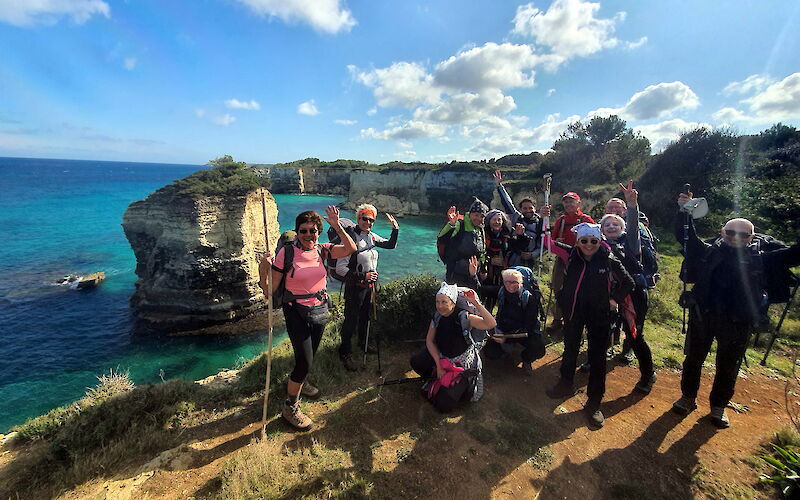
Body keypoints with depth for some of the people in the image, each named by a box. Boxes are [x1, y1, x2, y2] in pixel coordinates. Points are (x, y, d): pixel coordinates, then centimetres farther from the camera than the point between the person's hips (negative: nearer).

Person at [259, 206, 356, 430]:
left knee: (310, 354, 23)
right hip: (296, 312, -5)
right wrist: (263, 271, -32)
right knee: (305, 361, -7)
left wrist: (337, 226, -25)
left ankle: (299, 381, 55)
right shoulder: (287, 252, -15)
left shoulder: (321, 250, -3)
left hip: (320, 309, 5)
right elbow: (270, 291, -14)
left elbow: (351, 248, -18)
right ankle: (290, 407, 17)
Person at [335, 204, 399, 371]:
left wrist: (395, 229, 0)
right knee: (351, 320, 5)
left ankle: (363, 342, 47)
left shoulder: (371, 236, 0)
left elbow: (390, 245, 15)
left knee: (365, 316, 24)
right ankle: (346, 353, 25)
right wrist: (363, 276, -25)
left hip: (369, 284, 7)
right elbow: (340, 268, -24)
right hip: (355, 287, -7)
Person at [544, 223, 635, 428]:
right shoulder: (572, 255, -6)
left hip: (599, 314, -2)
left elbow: (628, 282, 5)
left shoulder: (609, 261, -10)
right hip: (574, 310, 2)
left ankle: (594, 403, 20)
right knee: (570, 349, 19)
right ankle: (566, 384, 41)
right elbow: (547, 242, -8)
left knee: (597, 357, 5)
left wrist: (615, 300, -2)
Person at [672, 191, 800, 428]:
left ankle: (718, 407, 34)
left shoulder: (760, 261, 3)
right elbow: (685, 236, -2)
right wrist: (684, 211, -14)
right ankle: (688, 398, 31)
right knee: (693, 358, 11)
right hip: (702, 317, -1)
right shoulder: (709, 253, -1)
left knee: (728, 368, 14)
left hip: (737, 323, 1)